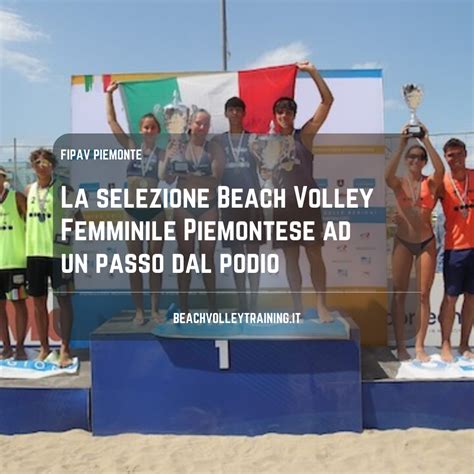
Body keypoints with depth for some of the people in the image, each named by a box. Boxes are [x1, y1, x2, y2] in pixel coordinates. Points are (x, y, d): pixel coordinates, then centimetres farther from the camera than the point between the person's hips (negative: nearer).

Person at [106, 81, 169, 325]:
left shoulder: (163, 153, 1)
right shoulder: (131, 148, 5)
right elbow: (112, 121, 6)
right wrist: (109, 94, 7)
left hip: (155, 211, -1)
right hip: (133, 211, 2)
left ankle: (155, 309, 16)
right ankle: (139, 310, 15)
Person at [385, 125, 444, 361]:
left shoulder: (431, 183, 1)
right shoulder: (399, 183, 0)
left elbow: (440, 170, -21)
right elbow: (387, 175, -24)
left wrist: (426, 141, -20)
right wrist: (402, 144, -24)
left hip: (427, 243, 1)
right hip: (403, 242, 0)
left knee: (423, 294, 3)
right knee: (399, 294, 2)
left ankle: (420, 346, 12)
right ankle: (400, 346, 11)